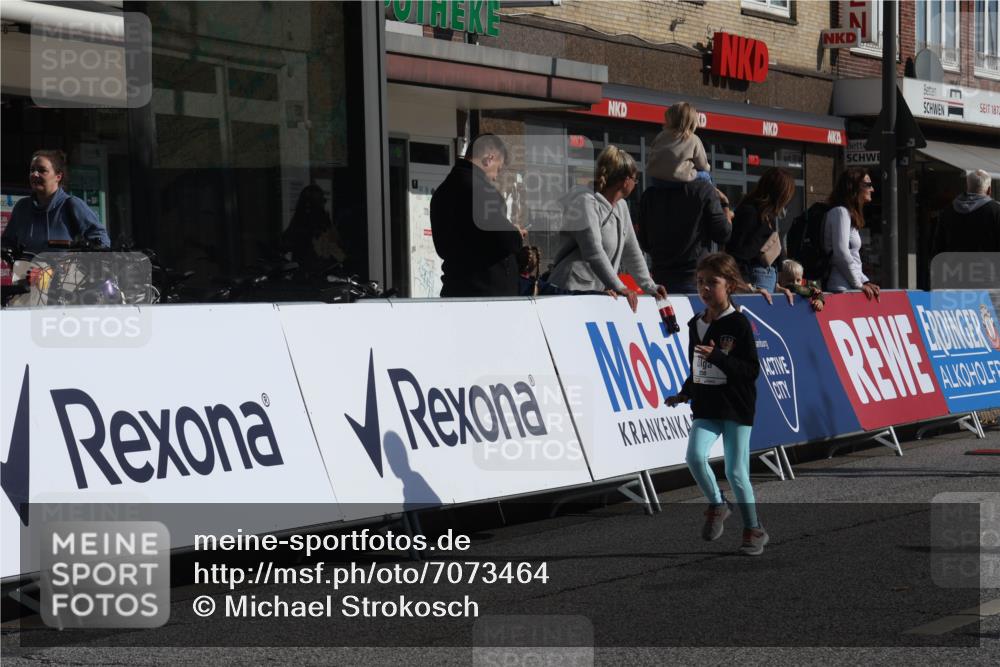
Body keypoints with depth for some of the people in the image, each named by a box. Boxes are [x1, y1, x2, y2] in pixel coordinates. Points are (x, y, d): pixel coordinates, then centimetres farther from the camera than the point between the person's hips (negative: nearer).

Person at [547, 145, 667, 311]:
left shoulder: (621, 206, 17)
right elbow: (594, 252, -20)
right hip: (572, 292, -9)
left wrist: (649, 287, 14)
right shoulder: (586, 202, -11)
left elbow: (632, 252, 22)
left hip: (599, 294, 9)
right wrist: (619, 288, -24)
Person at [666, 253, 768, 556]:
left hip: (736, 408, -5)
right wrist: (685, 394, 17)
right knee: (694, 455, -18)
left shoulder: (739, 324, -9)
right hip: (706, 407, 5)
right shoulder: (696, 324, 9)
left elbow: (752, 370, -15)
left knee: (736, 472, -3)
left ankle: (754, 529, 15)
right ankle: (717, 505, 6)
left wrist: (718, 357, -24)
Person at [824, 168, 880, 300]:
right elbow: (841, 253, -16)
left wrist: (865, 282, 11)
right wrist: (859, 284, -9)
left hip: (849, 289, 9)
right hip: (841, 289, -9)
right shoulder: (840, 212, -7)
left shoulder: (850, 214, 22)